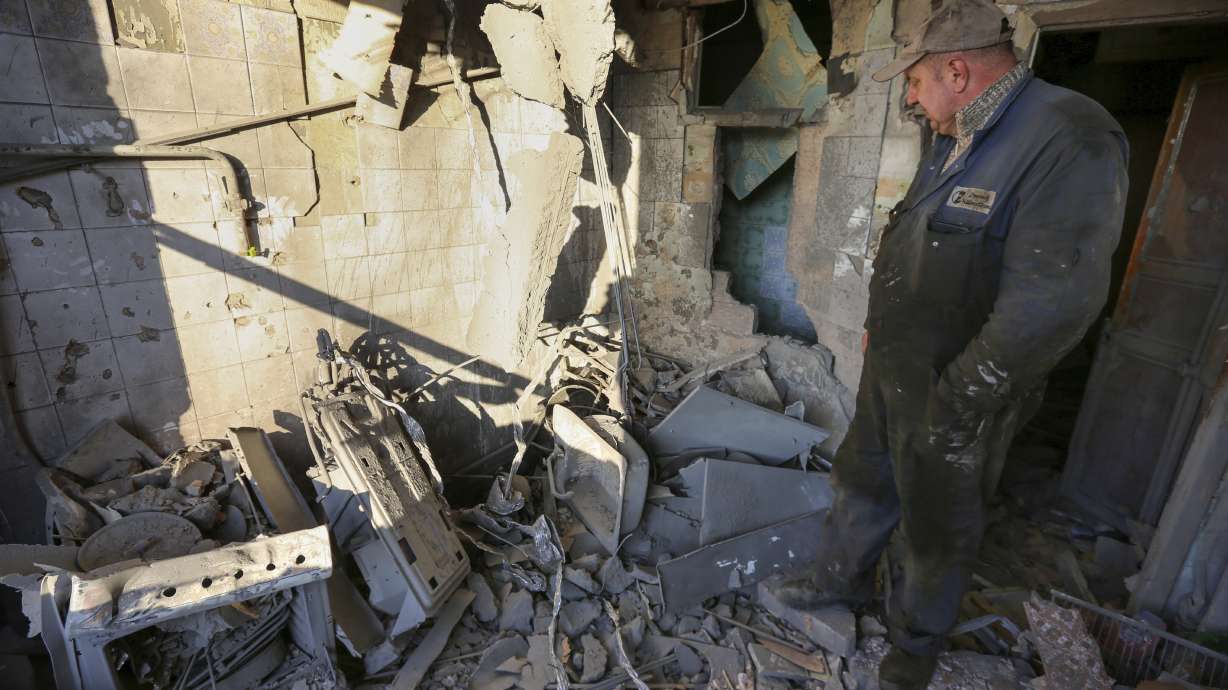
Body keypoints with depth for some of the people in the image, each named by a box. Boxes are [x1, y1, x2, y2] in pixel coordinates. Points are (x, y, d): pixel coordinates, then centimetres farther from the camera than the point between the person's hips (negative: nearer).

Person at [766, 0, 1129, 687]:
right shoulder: (957, 141, 7)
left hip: (954, 402, -8)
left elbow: (1051, 304, -28)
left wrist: (957, 402, -23)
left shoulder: (1070, 141, -22)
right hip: (890, 372, 8)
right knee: (863, 483, 23)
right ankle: (843, 579, 47)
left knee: (938, 532, 13)